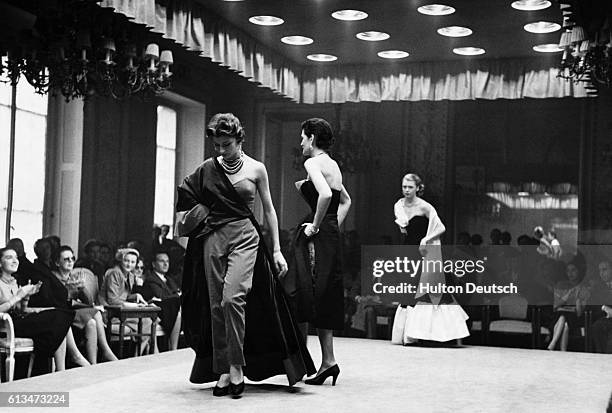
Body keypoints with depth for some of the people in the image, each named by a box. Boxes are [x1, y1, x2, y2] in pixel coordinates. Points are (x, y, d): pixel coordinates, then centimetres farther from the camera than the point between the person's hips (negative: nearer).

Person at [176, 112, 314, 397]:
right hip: (213, 238, 3)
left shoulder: (256, 169, 3)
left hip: (244, 237, -3)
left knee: (232, 298, -21)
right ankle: (222, 371, 9)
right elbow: (186, 194, 24)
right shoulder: (208, 168, 7)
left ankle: (237, 367, -12)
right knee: (216, 306, 2)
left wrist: (277, 250, 4)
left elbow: (268, 210, 7)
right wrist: (189, 216, 5)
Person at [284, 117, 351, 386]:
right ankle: (327, 361, 9)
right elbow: (345, 201, 28)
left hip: (314, 236, -9)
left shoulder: (313, 163, -9)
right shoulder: (332, 165, 18)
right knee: (324, 299, 9)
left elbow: (325, 194, -26)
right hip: (332, 237, 9)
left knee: (301, 294, -4)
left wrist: (316, 225, -17)